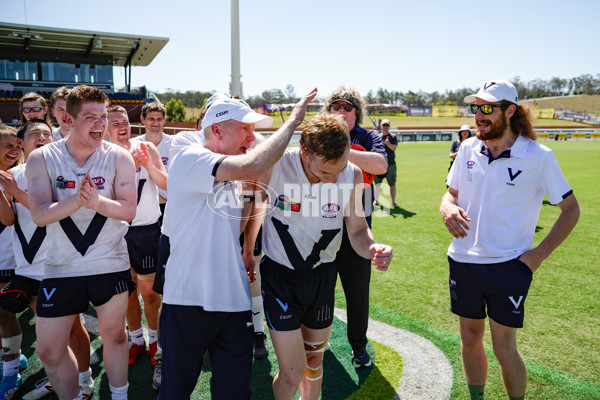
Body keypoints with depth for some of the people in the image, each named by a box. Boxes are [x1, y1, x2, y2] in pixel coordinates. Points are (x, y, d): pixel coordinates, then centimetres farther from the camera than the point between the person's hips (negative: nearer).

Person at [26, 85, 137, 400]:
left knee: (114, 335, 13)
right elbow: (39, 215, -13)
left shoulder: (118, 157, -6)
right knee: (48, 349, 9)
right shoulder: (41, 158, -4)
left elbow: (129, 211, -11)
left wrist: (98, 202, -31)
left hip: (111, 264, -1)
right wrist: (76, 200, -31)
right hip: (61, 267, 1)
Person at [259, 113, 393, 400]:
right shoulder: (274, 166, -24)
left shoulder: (352, 175, -14)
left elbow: (357, 229, -5)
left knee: (314, 363, 19)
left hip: (322, 275, 3)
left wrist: (372, 248, -27)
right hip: (279, 274, -3)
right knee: (293, 373, -3)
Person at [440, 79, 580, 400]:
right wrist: (448, 208, -14)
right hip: (463, 262, 4)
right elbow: (451, 193, 11)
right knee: (470, 340, 15)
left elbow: (571, 209, -1)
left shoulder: (538, 156, -9)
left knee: (504, 348, 3)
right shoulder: (468, 148, 2)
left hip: (509, 266, -4)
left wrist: (538, 255, -7)